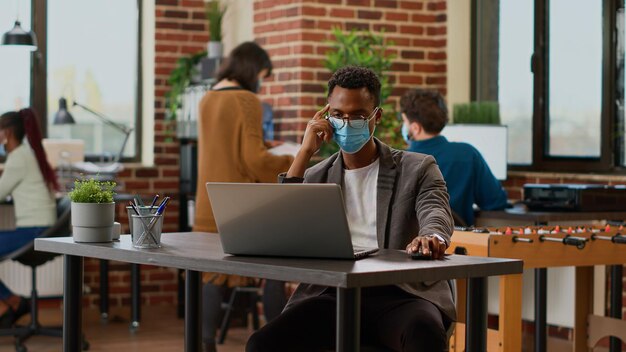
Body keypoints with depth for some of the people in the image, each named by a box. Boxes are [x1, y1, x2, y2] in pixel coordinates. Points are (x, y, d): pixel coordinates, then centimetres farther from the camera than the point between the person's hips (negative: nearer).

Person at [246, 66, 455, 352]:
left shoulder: (417, 169, 11)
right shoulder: (316, 177, 19)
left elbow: (436, 213, -10)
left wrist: (432, 237, -37)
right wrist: (305, 152, 1)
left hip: (399, 293, -2)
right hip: (331, 295, 3)